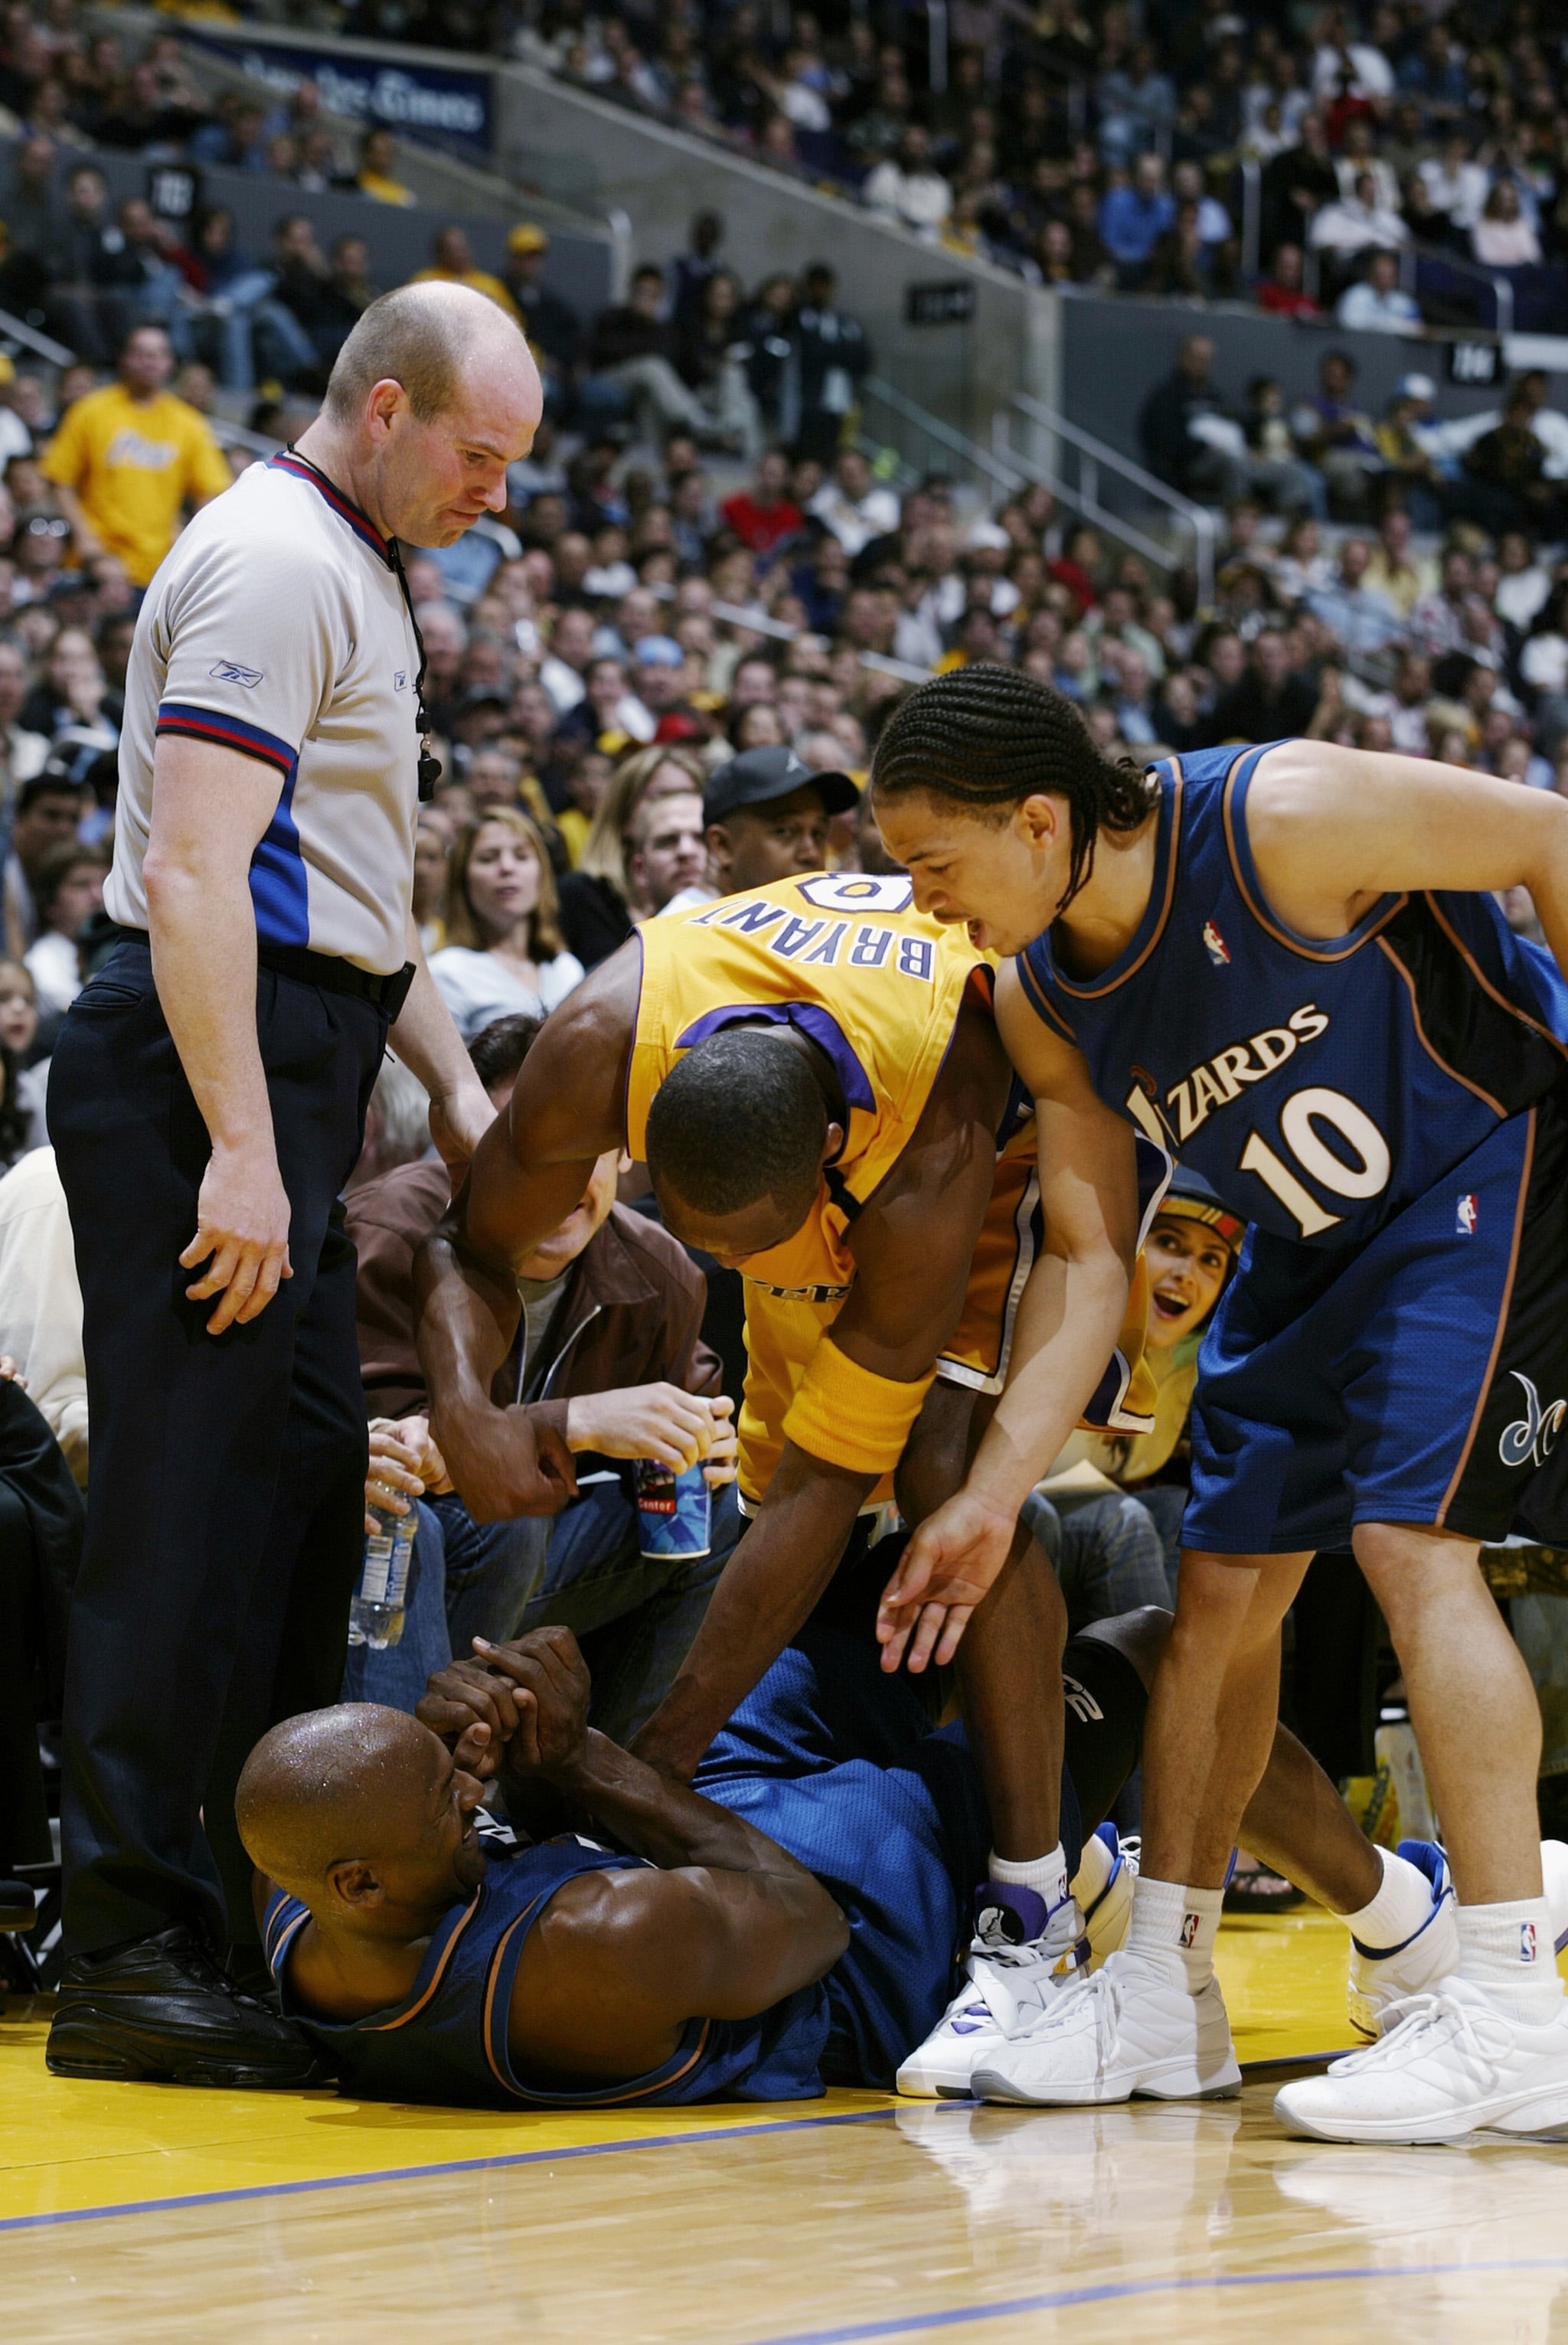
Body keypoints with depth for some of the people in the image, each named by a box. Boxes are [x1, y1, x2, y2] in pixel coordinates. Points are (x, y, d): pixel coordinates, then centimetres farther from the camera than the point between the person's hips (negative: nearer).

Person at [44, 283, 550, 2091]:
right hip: (210, 1060, -11)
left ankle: (260, 1911, 19)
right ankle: (129, 1957, -10)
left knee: (303, 1493, 12)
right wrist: (242, 1153, -24)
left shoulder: (347, 569, 22)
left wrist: (455, 1081, 21)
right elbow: (193, 875, -20)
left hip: (287, 1059, 11)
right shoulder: (274, 563, -11)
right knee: (188, 1513, -11)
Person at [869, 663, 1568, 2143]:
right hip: (1311, 1238, 7)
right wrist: (989, 1496, -12)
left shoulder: (1281, 823, -30)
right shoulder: (1039, 999, -9)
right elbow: (1089, 1257, -5)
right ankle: (1165, 1983, 17)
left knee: (1409, 1542, -20)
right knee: (1220, 1583, 5)